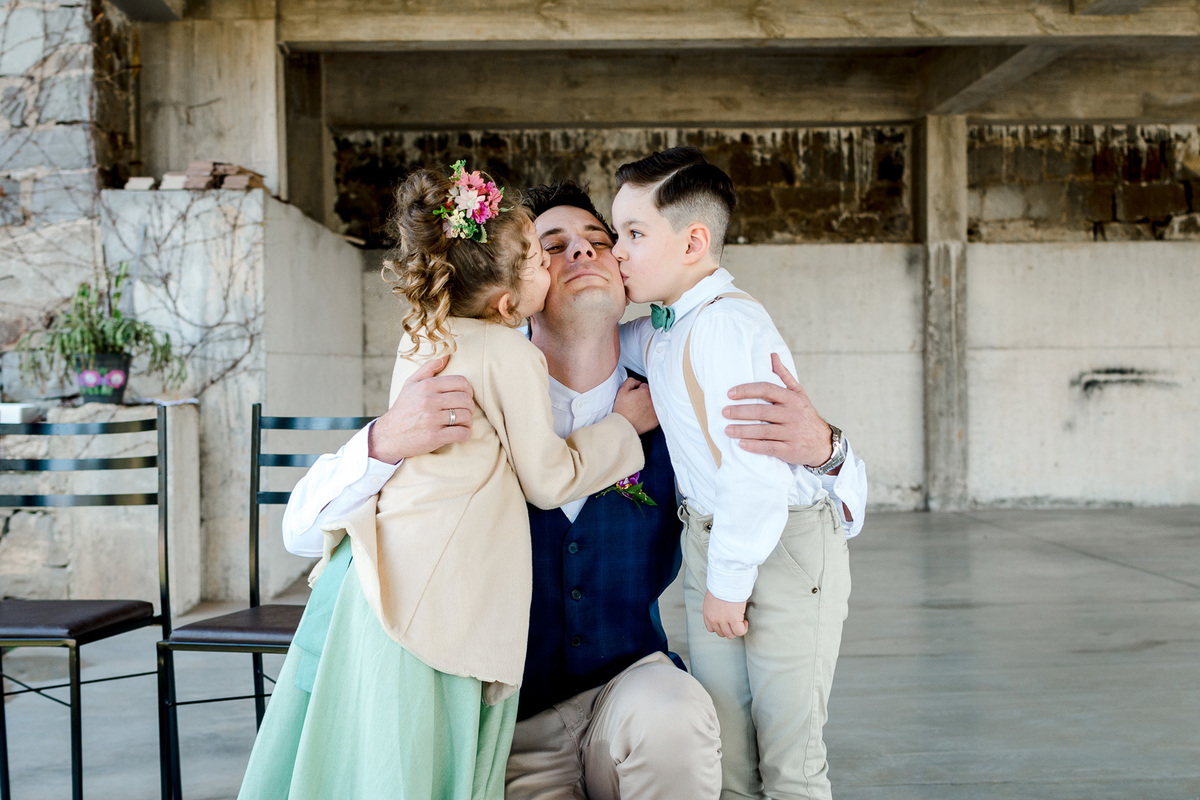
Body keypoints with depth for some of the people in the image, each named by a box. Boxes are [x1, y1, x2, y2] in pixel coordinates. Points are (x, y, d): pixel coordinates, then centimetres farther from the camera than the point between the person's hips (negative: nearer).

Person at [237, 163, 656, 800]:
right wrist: (623, 423, 9)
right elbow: (547, 480, -3)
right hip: (429, 592, -8)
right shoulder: (512, 354, -10)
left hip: (372, 566, 8)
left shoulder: (420, 337, 12)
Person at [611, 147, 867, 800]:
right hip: (714, 537, 9)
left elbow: (753, 470, -26)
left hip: (785, 542, -9)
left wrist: (728, 579, -19)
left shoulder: (725, 324, -21)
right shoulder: (662, 328, 8)